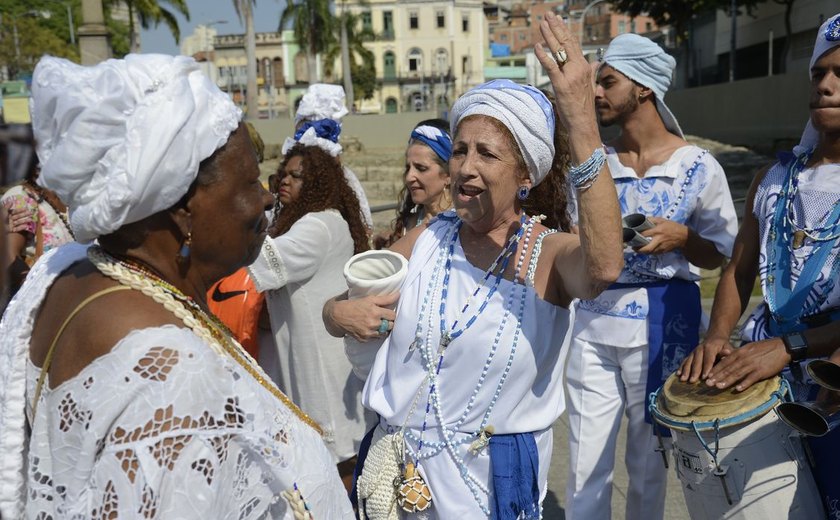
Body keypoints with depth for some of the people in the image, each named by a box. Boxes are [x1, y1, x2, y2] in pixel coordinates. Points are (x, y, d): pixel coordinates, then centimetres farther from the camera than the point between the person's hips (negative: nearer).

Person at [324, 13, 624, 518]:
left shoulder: (549, 253, -14)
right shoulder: (426, 238, -4)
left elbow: (604, 268, -38)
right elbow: (344, 310, 5)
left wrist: (581, 118, -45)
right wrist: (342, 313, -19)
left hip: (494, 476, -3)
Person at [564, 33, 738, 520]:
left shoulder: (699, 166, -5)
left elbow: (723, 253, 2)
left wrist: (681, 237, -16)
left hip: (662, 322, -2)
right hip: (594, 319, 3)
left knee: (649, 460, 14)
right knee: (585, 466, 7)